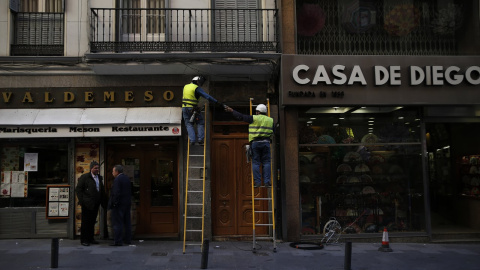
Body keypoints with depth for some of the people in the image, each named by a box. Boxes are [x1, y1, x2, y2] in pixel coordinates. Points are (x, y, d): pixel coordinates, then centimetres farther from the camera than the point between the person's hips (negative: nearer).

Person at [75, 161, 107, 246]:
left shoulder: (99, 178, 14)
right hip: (87, 204, -6)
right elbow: (78, 189, -6)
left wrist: (104, 202, 12)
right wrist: (82, 201, -12)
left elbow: (102, 191, 19)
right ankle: (83, 240, 8)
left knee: (92, 222, 12)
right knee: (86, 222, 0)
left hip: (96, 204, 6)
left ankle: (90, 238, 21)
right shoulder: (84, 177, -5)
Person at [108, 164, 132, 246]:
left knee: (117, 223, -4)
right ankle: (127, 239, 19)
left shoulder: (117, 179, -15)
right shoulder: (127, 178, 12)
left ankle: (118, 241, -3)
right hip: (127, 203, 9)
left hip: (119, 204, -9)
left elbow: (116, 193, -21)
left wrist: (114, 203, -14)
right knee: (127, 222, 13)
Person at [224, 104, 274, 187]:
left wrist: (232, 111, 11)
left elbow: (241, 117, 2)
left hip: (255, 142, -2)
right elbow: (274, 132, 15)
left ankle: (257, 181, 0)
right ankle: (267, 181, -1)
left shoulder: (254, 118, 0)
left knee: (255, 162, 3)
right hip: (266, 142, 2)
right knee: (266, 162, 5)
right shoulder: (271, 120, 12)